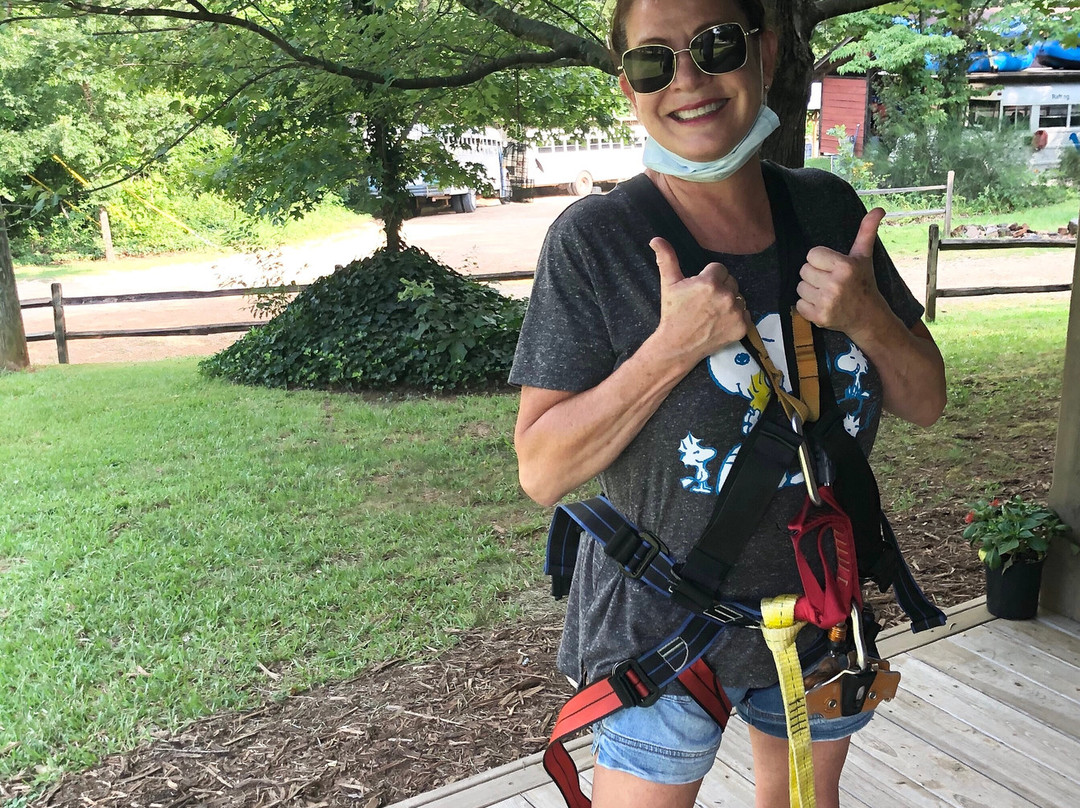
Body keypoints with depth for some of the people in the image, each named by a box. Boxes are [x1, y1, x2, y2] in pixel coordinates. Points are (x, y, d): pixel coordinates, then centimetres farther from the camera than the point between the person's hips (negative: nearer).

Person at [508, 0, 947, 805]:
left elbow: (925, 401, 1)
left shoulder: (829, 209, -5)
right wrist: (673, 346, -30)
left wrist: (868, 319, -20)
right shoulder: (595, 239, -18)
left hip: (825, 610, 5)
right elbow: (542, 471, -19)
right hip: (662, 622, -4)